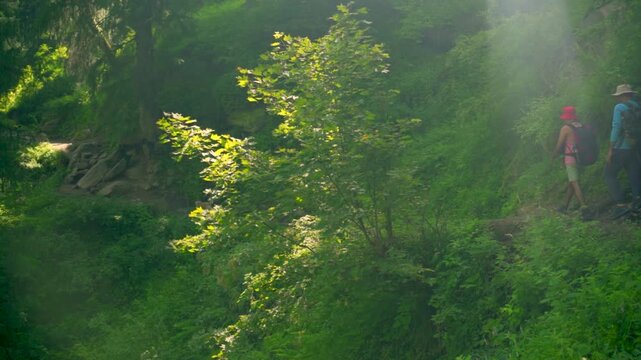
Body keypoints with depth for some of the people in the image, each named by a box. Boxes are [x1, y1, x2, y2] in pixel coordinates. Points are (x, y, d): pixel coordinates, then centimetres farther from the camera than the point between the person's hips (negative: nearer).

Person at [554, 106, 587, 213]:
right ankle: (565, 205, 28)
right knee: (571, 182, 18)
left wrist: (555, 155, 12)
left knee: (574, 183, -8)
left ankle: (584, 206, -20)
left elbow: (559, 146, -6)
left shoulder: (565, 128, -10)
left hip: (570, 159, -7)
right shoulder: (582, 127, 8)